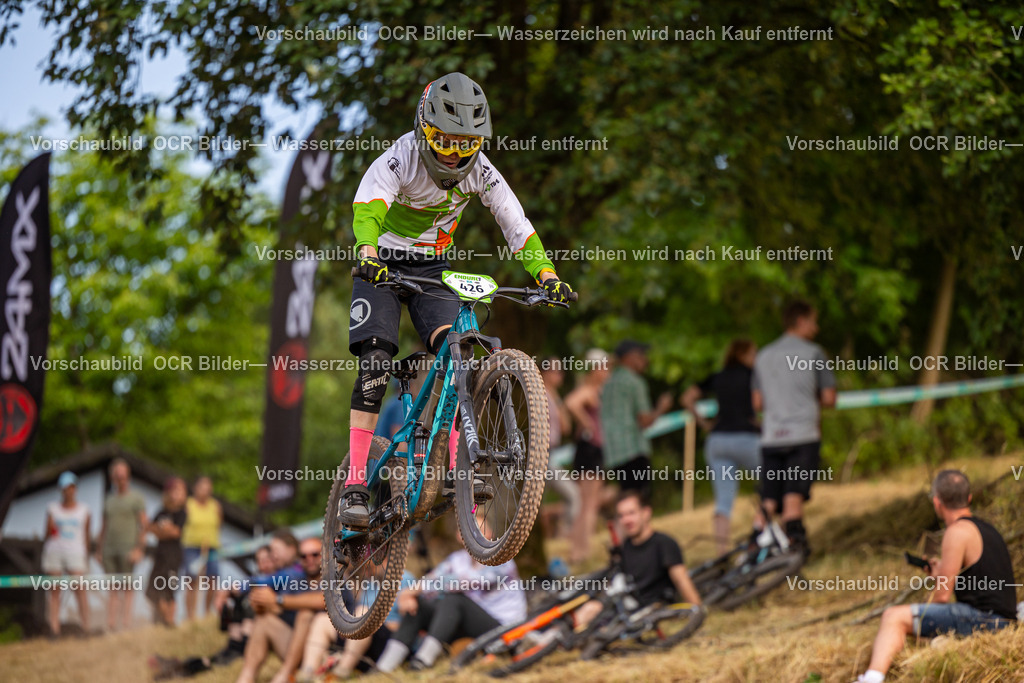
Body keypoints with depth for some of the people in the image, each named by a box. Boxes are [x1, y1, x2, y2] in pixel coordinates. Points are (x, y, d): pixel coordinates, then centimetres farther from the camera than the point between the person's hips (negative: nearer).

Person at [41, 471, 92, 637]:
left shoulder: (83, 511, 11)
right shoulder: (53, 509, 11)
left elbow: (86, 536, 13)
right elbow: (48, 533, 12)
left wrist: (86, 558, 12)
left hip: (75, 553, -1)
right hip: (54, 550, 1)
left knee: (80, 589, -12)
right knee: (55, 591, -3)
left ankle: (86, 628, -13)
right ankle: (54, 629, -4)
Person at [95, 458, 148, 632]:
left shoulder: (136, 498, 2)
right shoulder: (109, 499, 18)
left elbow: (144, 524, -4)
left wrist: (139, 549, -13)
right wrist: (99, 550, 14)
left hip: (128, 549, -5)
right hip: (109, 549, 5)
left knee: (127, 588, -7)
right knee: (113, 589, 2)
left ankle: (126, 622, -9)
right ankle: (110, 623, 0)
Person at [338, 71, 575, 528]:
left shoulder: (479, 170, -13)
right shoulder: (399, 160, -25)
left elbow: (515, 222, -13)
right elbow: (368, 206, -42)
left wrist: (545, 273, -27)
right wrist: (367, 251, -62)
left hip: (431, 268, 4)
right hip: (383, 265, -3)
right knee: (374, 365, -15)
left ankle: (456, 470, -15)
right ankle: (355, 488, -15)